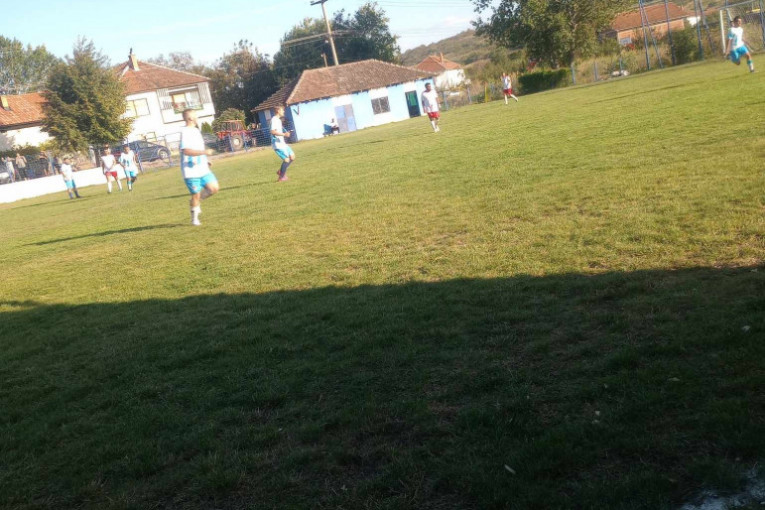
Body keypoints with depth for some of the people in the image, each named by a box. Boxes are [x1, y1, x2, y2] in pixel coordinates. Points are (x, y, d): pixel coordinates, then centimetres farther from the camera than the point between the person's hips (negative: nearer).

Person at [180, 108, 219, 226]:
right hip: (191, 171, -8)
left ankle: (196, 201, 21)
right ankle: (194, 219, 18)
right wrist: (204, 152, -28)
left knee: (214, 188, -2)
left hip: (203, 169, 8)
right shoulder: (185, 132, -15)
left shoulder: (196, 130, 15)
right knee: (196, 195, 0)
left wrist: (205, 161, 19)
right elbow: (186, 151, -26)